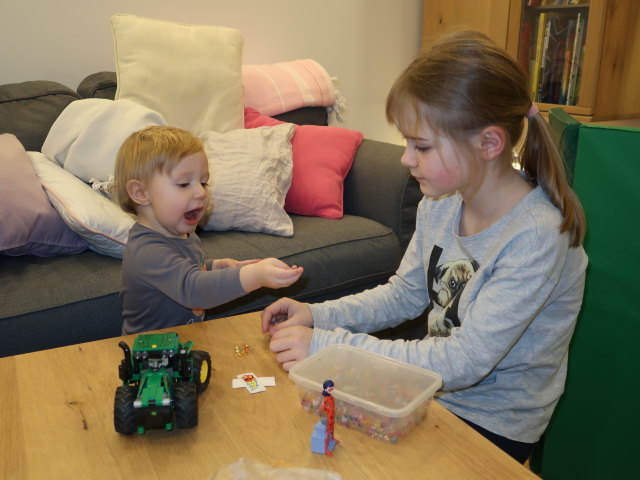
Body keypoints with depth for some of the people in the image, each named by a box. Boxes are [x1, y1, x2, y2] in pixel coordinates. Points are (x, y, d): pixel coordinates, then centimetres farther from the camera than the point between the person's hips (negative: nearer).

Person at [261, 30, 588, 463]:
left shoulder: (538, 236, -28)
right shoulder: (441, 202, -7)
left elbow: (464, 362, -29)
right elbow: (404, 294, 4)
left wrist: (329, 345, -29)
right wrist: (317, 314, -10)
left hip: (491, 425, -5)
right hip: (435, 386, 6)